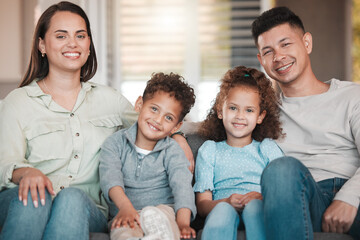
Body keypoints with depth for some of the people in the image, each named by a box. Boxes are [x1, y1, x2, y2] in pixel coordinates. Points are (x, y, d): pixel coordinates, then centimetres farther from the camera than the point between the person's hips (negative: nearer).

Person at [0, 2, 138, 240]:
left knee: (72, 199, -35)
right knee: (33, 195, -37)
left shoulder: (110, 100, 19)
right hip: (25, 207, -1)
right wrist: (26, 172, -29)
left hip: (88, 210, 2)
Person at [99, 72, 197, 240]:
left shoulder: (172, 151, 8)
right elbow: (110, 176, -10)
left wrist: (182, 222, -29)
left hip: (163, 208, 1)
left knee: (154, 215, -38)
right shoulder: (115, 143, 8)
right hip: (126, 213, 0)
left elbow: (182, 185, -9)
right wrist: (126, 206, -32)